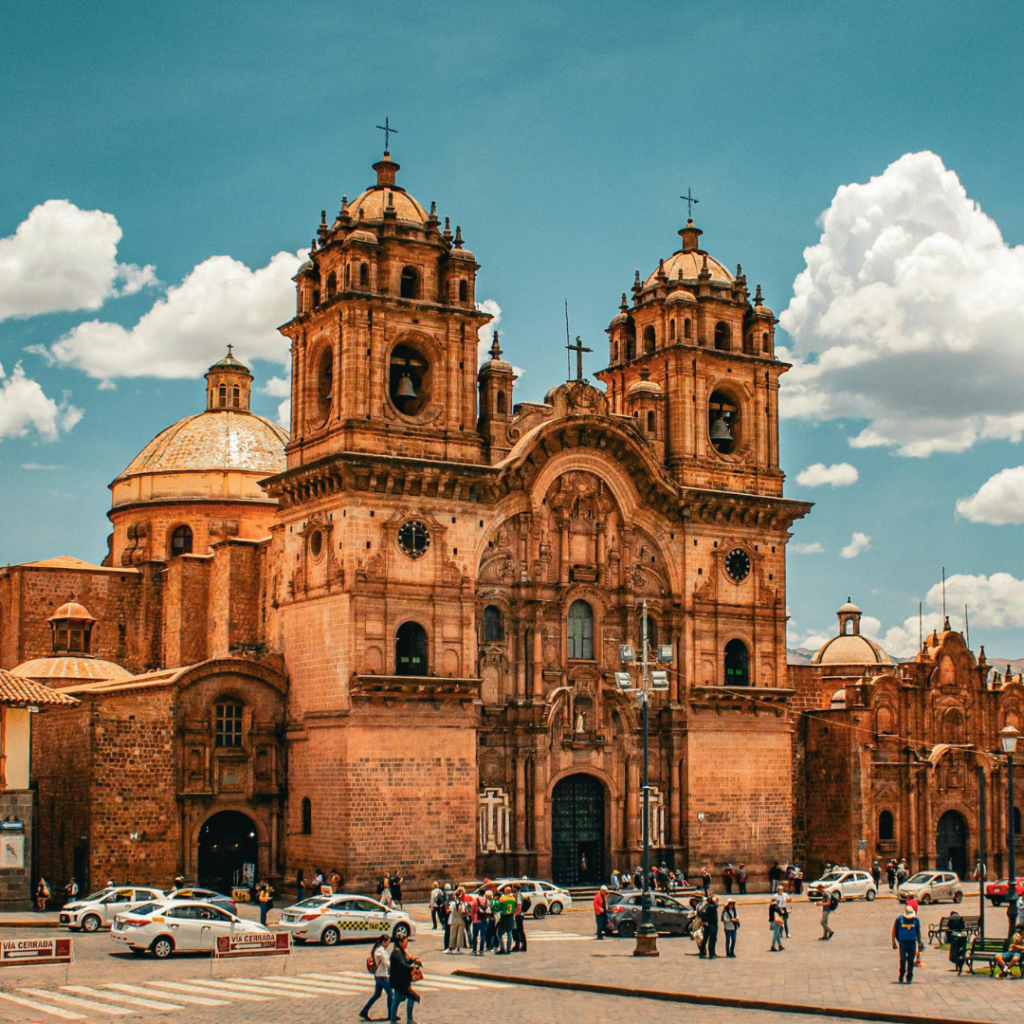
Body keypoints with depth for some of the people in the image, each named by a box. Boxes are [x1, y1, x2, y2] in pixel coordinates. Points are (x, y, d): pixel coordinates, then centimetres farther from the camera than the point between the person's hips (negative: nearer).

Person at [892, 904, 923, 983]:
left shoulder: (916, 919, 2)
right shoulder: (899, 919, -4)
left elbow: (918, 931, 15)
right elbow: (894, 930, 4)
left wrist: (919, 942, 16)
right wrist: (893, 941, 1)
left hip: (912, 942, 2)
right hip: (903, 942, -2)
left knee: (911, 961, 4)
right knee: (903, 959, -9)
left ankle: (909, 978, 15)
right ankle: (901, 977, 8)